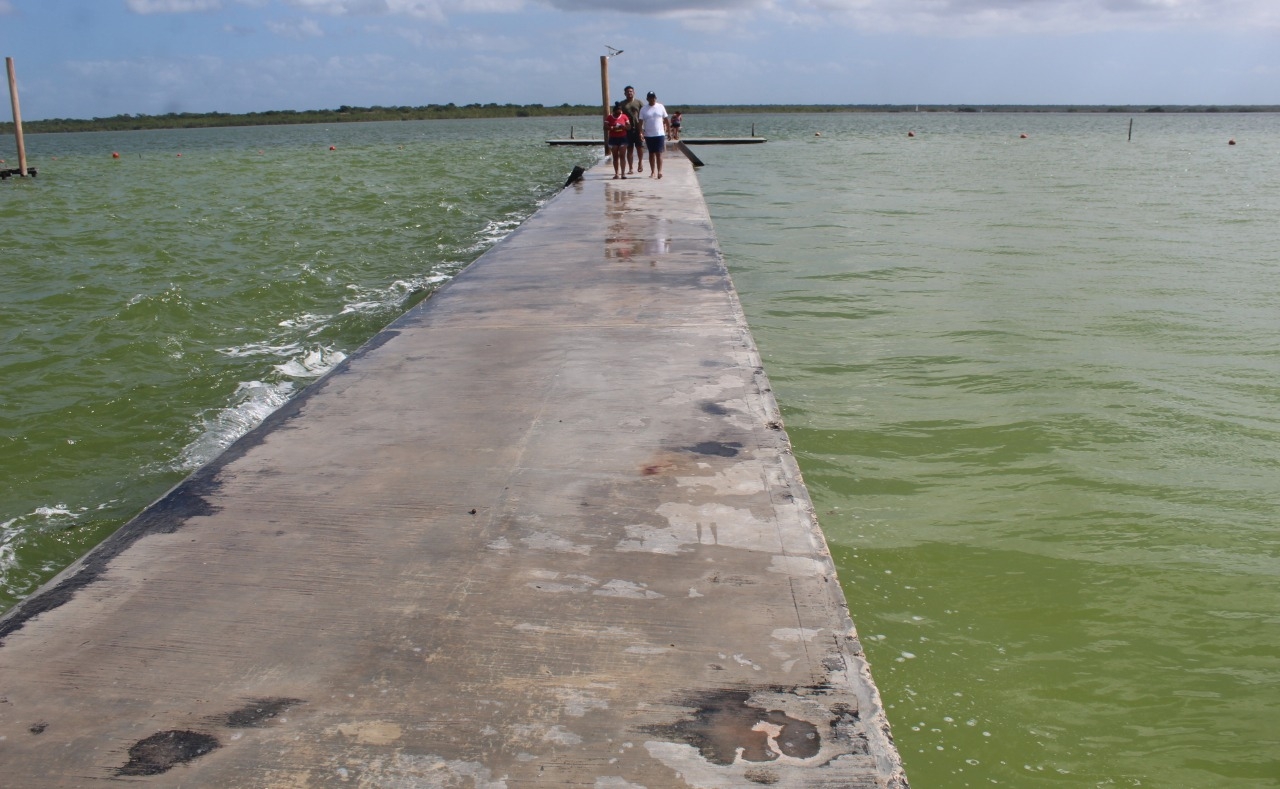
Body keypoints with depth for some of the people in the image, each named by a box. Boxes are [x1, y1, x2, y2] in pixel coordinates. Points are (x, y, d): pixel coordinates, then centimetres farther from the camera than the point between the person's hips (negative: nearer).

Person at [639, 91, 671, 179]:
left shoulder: (661, 107, 4)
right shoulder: (643, 110, 4)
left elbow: (666, 119, 7)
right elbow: (640, 122, 0)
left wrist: (669, 130, 3)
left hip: (660, 134, -1)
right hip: (648, 135, 2)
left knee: (659, 153, -8)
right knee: (651, 153, 8)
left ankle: (659, 171, -11)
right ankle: (653, 172, 14)